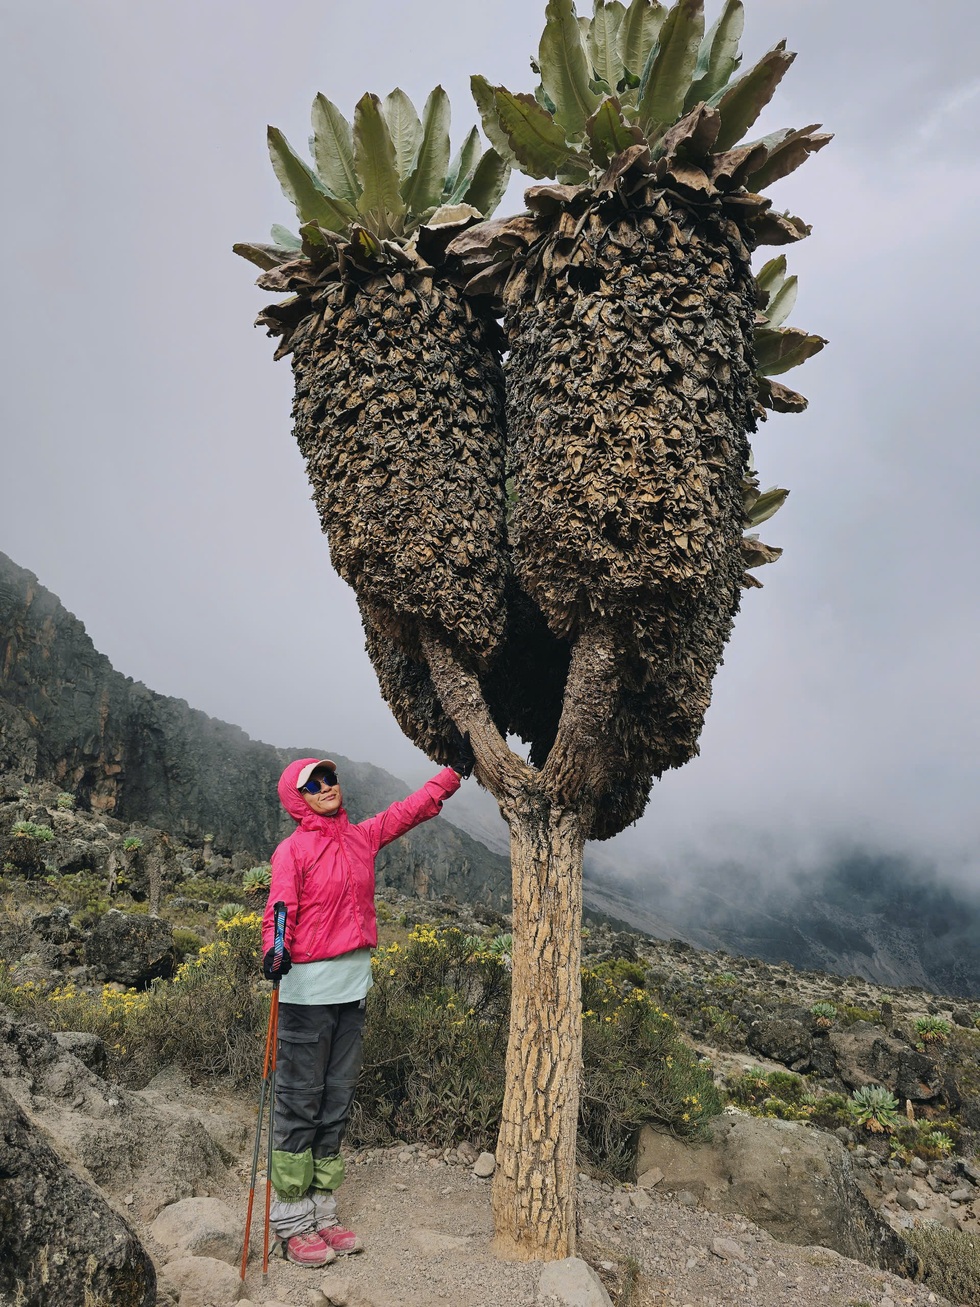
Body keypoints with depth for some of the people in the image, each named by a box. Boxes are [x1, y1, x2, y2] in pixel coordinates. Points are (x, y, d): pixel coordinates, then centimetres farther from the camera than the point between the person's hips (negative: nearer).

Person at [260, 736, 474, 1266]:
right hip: (307, 989, -6)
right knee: (299, 1104, 2)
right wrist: (274, 949, -35)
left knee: (336, 1102, 13)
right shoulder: (292, 850, -7)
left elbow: (413, 807, 17)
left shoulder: (363, 837, 9)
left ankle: (321, 1213, 25)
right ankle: (291, 1223, 14)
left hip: (352, 987, 6)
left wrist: (456, 770, 18)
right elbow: (280, 910, -16)